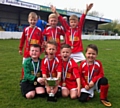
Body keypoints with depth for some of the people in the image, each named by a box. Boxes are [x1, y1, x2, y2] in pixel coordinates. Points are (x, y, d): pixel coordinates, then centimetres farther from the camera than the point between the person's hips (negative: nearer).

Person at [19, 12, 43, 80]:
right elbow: (22, 40, 8)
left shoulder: (39, 30, -3)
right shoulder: (26, 29, 1)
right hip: (27, 51, 2)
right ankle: (23, 79, 26)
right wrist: (20, 49, 11)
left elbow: (42, 41, 2)